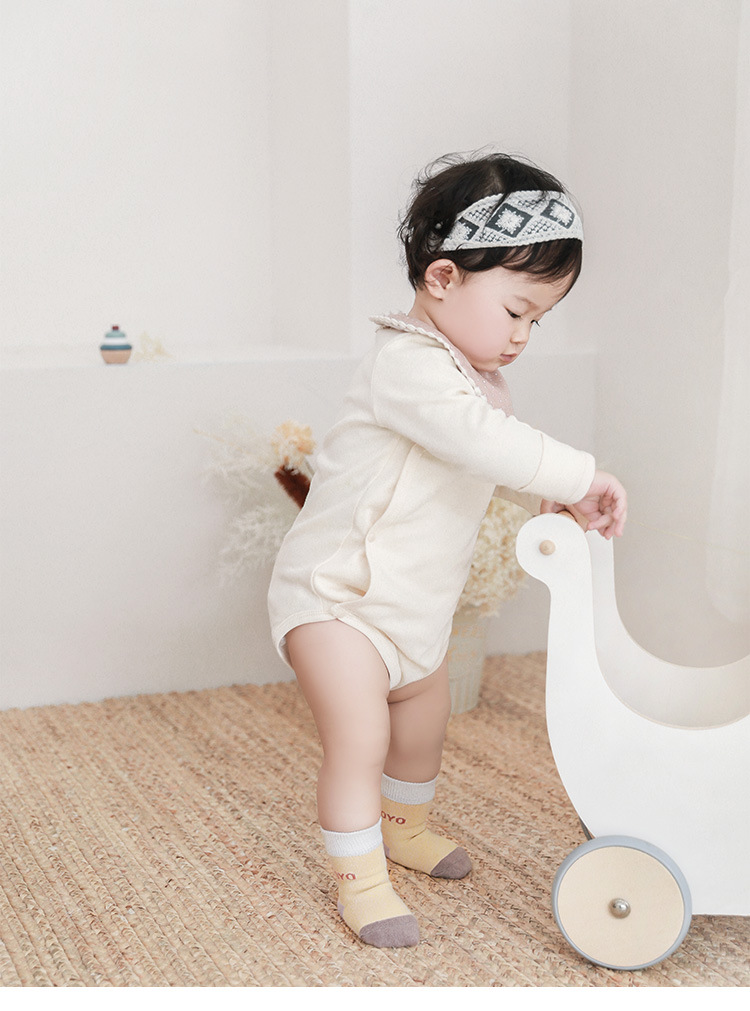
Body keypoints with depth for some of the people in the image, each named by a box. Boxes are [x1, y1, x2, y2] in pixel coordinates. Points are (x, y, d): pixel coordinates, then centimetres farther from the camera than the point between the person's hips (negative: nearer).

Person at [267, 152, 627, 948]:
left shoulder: (478, 380, 8)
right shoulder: (407, 365, -26)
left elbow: (497, 468, 16)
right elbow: (486, 443, -37)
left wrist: (554, 499, -2)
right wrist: (581, 476, -29)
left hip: (415, 605, 10)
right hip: (336, 596, -10)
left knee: (423, 723, 23)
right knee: (358, 738, -13)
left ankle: (403, 826, 47)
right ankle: (358, 878, 6)